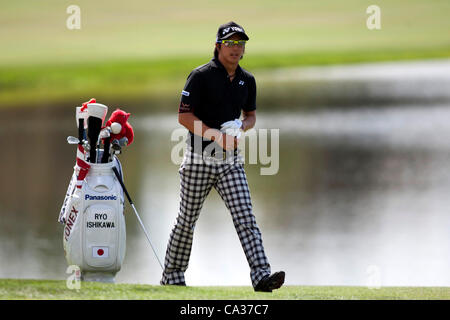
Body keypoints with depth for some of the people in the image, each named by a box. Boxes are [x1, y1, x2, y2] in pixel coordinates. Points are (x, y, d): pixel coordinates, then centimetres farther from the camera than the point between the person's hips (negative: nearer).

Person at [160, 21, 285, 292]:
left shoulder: (247, 80, 10)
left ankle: (261, 275, -18)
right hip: (200, 158, -4)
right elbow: (184, 116, -10)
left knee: (245, 217, -9)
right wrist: (216, 135, -20)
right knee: (188, 219, 5)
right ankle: (172, 275, 21)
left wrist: (241, 129, -1)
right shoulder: (201, 76, -7)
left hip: (231, 160, 4)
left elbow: (251, 115, 23)